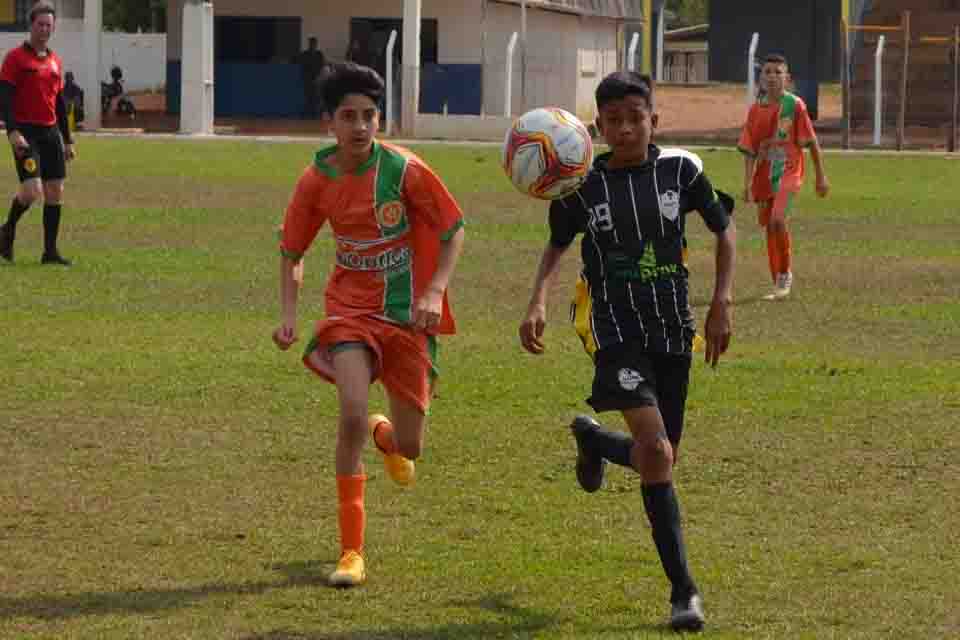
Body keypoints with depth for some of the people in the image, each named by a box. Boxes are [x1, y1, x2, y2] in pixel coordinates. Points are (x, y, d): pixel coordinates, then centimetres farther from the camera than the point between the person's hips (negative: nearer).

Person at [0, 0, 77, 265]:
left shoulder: (55, 61, 14)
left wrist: (67, 140, 19)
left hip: (50, 132, 7)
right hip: (25, 132, -6)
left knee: (55, 191, 2)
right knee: (32, 191, -17)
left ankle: (50, 251, 8)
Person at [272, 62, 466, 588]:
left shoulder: (404, 170, -15)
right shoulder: (317, 180, -7)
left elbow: (453, 230, -5)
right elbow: (292, 251, 8)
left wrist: (433, 293, -17)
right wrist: (288, 315, -5)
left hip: (408, 313, 0)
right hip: (350, 308, 0)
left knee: (408, 447, 4)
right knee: (352, 414, -23)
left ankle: (386, 435, 47)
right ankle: (352, 551, -13)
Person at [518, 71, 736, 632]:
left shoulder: (680, 169, -3)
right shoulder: (584, 185, -4)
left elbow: (724, 228, 10)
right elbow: (558, 245, 12)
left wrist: (723, 301, 1)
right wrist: (538, 302, -4)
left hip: (674, 333, 3)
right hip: (617, 334, -3)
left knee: (660, 460, 9)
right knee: (656, 452, -20)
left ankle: (592, 439, 45)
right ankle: (683, 590, -14)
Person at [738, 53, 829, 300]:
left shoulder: (795, 105, -7)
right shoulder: (756, 109, 3)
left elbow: (811, 142, -2)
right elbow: (749, 149, 4)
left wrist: (821, 176, -1)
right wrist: (748, 183, -4)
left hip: (789, 172, -5)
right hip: (764, 175, 5)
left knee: (778, 220, -24)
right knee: (769, 227, 10)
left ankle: (785, 272, -4)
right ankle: (780, 285, 23)